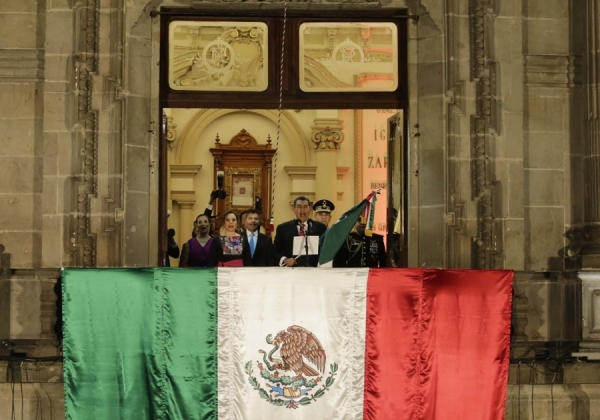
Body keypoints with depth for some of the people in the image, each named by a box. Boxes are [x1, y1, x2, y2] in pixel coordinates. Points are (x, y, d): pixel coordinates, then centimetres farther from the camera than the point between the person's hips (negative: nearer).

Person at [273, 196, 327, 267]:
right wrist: (284, 260, -8)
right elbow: (275, 251, 10)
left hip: (314, 269, 0)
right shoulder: (283, 228, 10)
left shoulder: (320, 227, 11)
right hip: (291, 269, 0)